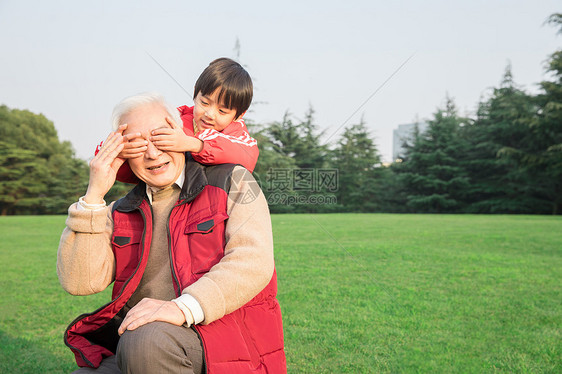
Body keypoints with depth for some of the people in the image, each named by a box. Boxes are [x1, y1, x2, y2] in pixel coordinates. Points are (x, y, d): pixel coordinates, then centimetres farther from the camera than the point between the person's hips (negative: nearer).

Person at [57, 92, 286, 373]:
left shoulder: (232, 182, 2)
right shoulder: (121, 214, 14)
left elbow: (253, 261, -13)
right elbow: (79, 281, 2)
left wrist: (184, 308, -26)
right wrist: (93, 195, -4)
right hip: (136, 350, 4)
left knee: (148, 342, -32)